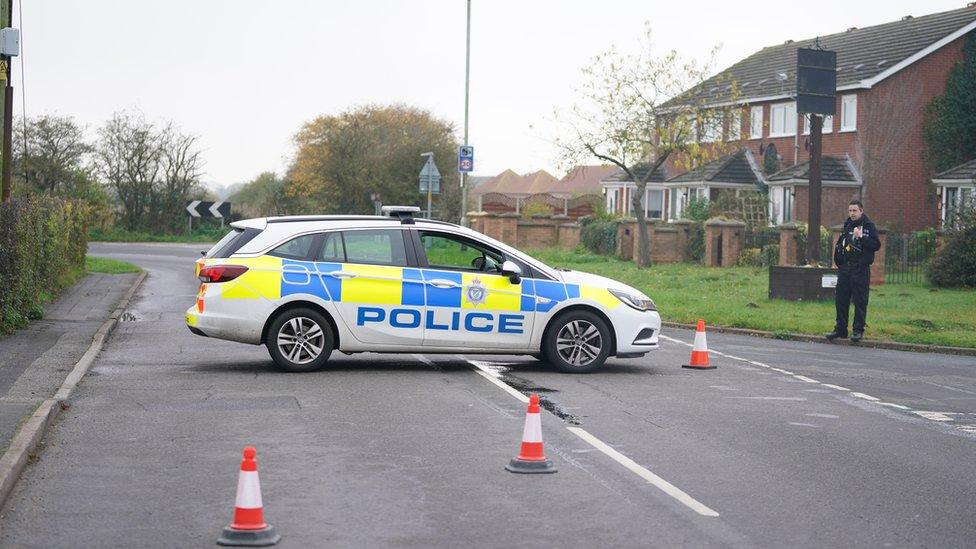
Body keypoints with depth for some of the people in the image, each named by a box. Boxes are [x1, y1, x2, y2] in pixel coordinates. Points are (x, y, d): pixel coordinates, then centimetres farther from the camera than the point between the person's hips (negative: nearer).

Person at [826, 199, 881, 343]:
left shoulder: (869, 226, -1)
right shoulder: (847, 225, 16)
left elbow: (876, 245, -11)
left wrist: (861, 237, -20)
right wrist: (838, 259, 13)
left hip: (861, 269, -6)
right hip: (844, 269, 6)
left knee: (860, 301, -2)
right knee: (841, 300, 6)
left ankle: (858, 330, 5)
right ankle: (840, 329, 14)